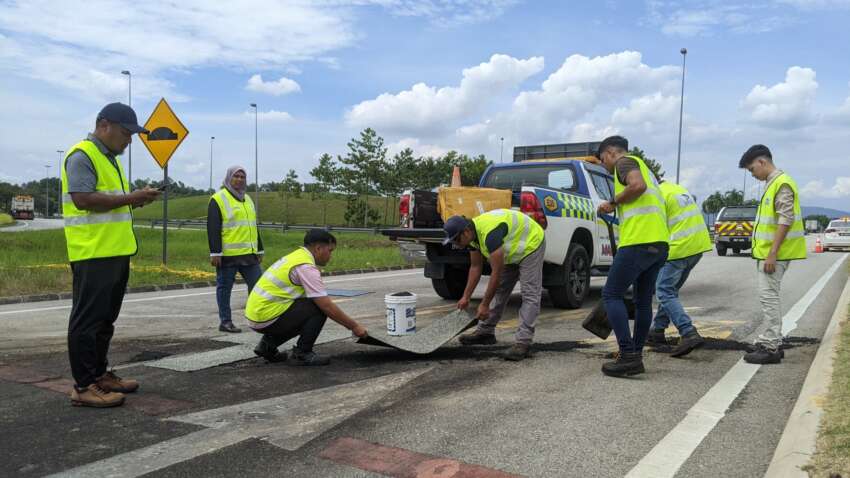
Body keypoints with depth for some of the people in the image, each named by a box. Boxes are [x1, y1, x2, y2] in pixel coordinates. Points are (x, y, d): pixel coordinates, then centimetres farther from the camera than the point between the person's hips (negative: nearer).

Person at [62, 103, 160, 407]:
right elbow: (83, 199, -22)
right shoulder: (82, 156, -11)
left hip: (116, 253, 10)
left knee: (105, 319, 16)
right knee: (88, 319, -5)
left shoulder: (111, 159, 20)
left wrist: (136, 200, 7)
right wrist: (131, 198, -18)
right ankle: (83, 387, 1)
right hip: (92, 255, -10)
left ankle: (99, 374, 26)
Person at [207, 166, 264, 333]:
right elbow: (213, 229, -10)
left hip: (249, 254, 7)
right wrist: (215, 253, -16)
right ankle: (225, 322, 12)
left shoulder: (247, 199, 19)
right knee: (224, 288, 3)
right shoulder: (218, 199, -4)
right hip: (227, 255, -7)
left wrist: (259, 250, 19)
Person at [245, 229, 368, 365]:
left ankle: (267, 345, 18)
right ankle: (301, 353, -2)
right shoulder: (306, 267, -16)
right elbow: (327, 306, -18)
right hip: (267, 319, -10)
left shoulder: (296, 257, 14)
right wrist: (354, 326, -7)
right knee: (319, 309, -12)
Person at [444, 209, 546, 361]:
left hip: (530, 244, -9)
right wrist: (466, 297, 0)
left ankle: (523, 342, -16)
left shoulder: (490, 233, -37)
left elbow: (496, 273, -34)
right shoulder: (473, 233, -9)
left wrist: (484, 304, -27)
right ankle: (485, 332, 17)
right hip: (511, 250, 9)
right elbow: (475, 267, 1)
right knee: (498, 290, 9)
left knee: (530, 295, -14)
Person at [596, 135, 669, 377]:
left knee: (611, 295, -4)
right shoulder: (641, 166, 30)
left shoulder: (624, 161, 2)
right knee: (643, 301, 13)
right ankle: (636, 358, 19)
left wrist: (613, 202, -6)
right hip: (660, 242, 10)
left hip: (639, 241, -10)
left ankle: (628, 355, -10)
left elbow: (638, 185, -19)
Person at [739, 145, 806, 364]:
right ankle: (772, 342, 22)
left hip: (774, 253, -10)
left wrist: (772, 254, -23)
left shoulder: (782, 183, -14)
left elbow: (786, 220, -21)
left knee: (768, 296, -6)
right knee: (769, 297, 14)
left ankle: (771, 348, -1)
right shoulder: (772, 183, 16)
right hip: (767, 252, 10)